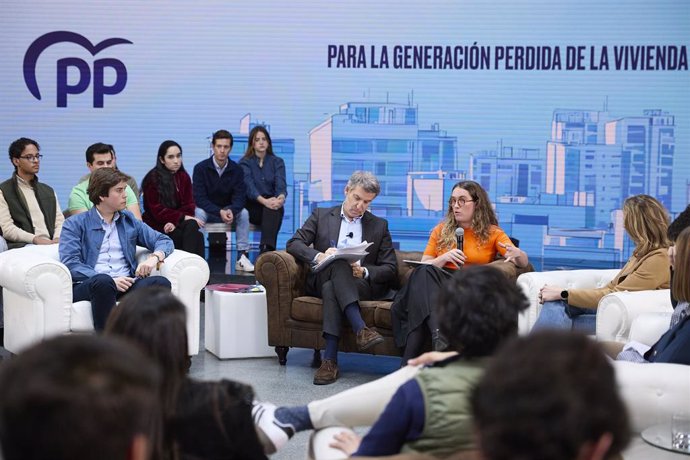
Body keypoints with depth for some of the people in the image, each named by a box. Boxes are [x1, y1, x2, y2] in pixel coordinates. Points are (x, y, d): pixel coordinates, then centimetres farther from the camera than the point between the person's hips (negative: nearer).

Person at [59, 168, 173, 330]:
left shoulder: (129, 220, 25)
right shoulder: (74, 224, 10)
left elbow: (164, 240, 23)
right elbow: (70, 263, -4)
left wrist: (154, 257, -2)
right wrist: (111, 280, -15)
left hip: (125, 283, 4)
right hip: (87, 285, -4)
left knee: (161, 283, -26)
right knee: (103, 281, -39)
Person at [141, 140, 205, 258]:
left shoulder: (183, 177, 9)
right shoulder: (152, 179, -7)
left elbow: (189, 205, 4)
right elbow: (157, 211, -10)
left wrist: (175, 221, -15)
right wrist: (183, 218, -19)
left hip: (177, 224, 4)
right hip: (157, 226, -4)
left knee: (192, 226, -32)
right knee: (197, 237, -29)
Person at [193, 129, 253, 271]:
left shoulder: (236, 169, -5)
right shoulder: (201, 168, -13)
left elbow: (240, 196, -11)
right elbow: (199, 198, -18)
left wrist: (231, 211, -34)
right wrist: (220, 212, -32)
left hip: (228, 210, 2)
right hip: (207, 210, -2)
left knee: (243, 213, -25)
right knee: (198, 213, -34)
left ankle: (242, 257, -26)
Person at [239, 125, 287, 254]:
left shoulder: (277, 162, 12)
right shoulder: (245, 162, 5)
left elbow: (281, 184, -6)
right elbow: (249, 186, -13)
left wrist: (281, 197, -32)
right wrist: (264, 201, -34)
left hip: (271, 202, 1)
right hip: (252, 207, -1)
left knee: (273, 208, -34)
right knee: (269, 208, -34)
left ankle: (266, 249, -54)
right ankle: (268, 252, -45)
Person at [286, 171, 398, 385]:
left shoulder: (379, 226, 15)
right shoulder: (321, 216, 15)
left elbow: (391, 270, 8)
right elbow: (293, 244, 2)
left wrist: (364, 271, -13)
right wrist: (319, 256, -19)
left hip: (364, 285, 0)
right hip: (322, 280, 0)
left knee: (332, 289, -35)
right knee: (338, 263, -36)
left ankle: (330, 359, -45)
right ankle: (361, 329, -49)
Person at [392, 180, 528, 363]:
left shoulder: (492, 233, 14)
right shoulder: (441, 231, 20)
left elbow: (523, 263, 3)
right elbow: (423, 266, 13)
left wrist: (516, 253, -21)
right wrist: (444, 258, -8)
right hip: (436, 284, 3)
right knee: (424, 273, -36)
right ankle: (440, 339, -56)